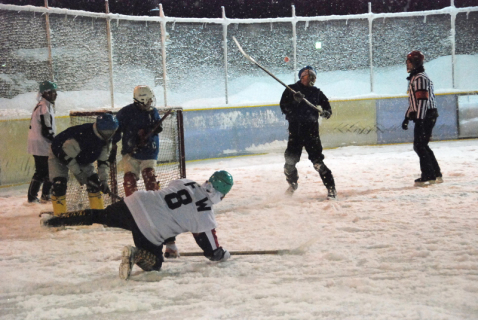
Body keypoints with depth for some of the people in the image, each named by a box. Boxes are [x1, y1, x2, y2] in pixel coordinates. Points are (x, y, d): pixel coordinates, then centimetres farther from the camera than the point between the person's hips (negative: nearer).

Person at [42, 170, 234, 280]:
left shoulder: (185, 183, 14)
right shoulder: (205, 216, -2)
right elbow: (212, 251, 7)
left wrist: (170, 242, 38)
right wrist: (222, 255, 29)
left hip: (135, 203, 5)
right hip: (150, 231, -5)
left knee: (97, 216, 20)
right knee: (154, 263, 15)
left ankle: (55, 220, 14)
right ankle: (135, 254, -16)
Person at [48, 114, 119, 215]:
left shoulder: (106, 139, -16)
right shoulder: (82, 135, -41)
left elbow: (103, 161, -6)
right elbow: (66, 156, -33)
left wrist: (103, 180, -13)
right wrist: (79, 174, -28)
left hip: (81, 159, 6)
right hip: (59, 156, -6)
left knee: (94, 182, -5)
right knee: (59, 184, -21)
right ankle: (59, 215, -9)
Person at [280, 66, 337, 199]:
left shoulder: (317, 92, 9)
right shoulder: (291, 90, 5)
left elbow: (326, 106, 10)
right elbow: (284, 107, -3)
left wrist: (326, 112, -13)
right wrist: (294, 101, -21)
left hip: (311, 130, -1)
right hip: (295, 129, 1)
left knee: (317, 162, -9)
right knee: (290, 161, 2)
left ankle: (331, 188, -2)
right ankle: (293, 184, 30)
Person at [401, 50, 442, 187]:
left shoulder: (420, 78, -14)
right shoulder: (414, 78, 20)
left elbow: (422, 100, -22)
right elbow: (413, 101, 26)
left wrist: (419, 119, -26)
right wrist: (407, 117, 25)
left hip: (425, 117, -11)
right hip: (423, 118, 11)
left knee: (420, 146, -10)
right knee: (422, 146, 14)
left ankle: (428, 176, -8)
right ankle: (436, 174, 17)